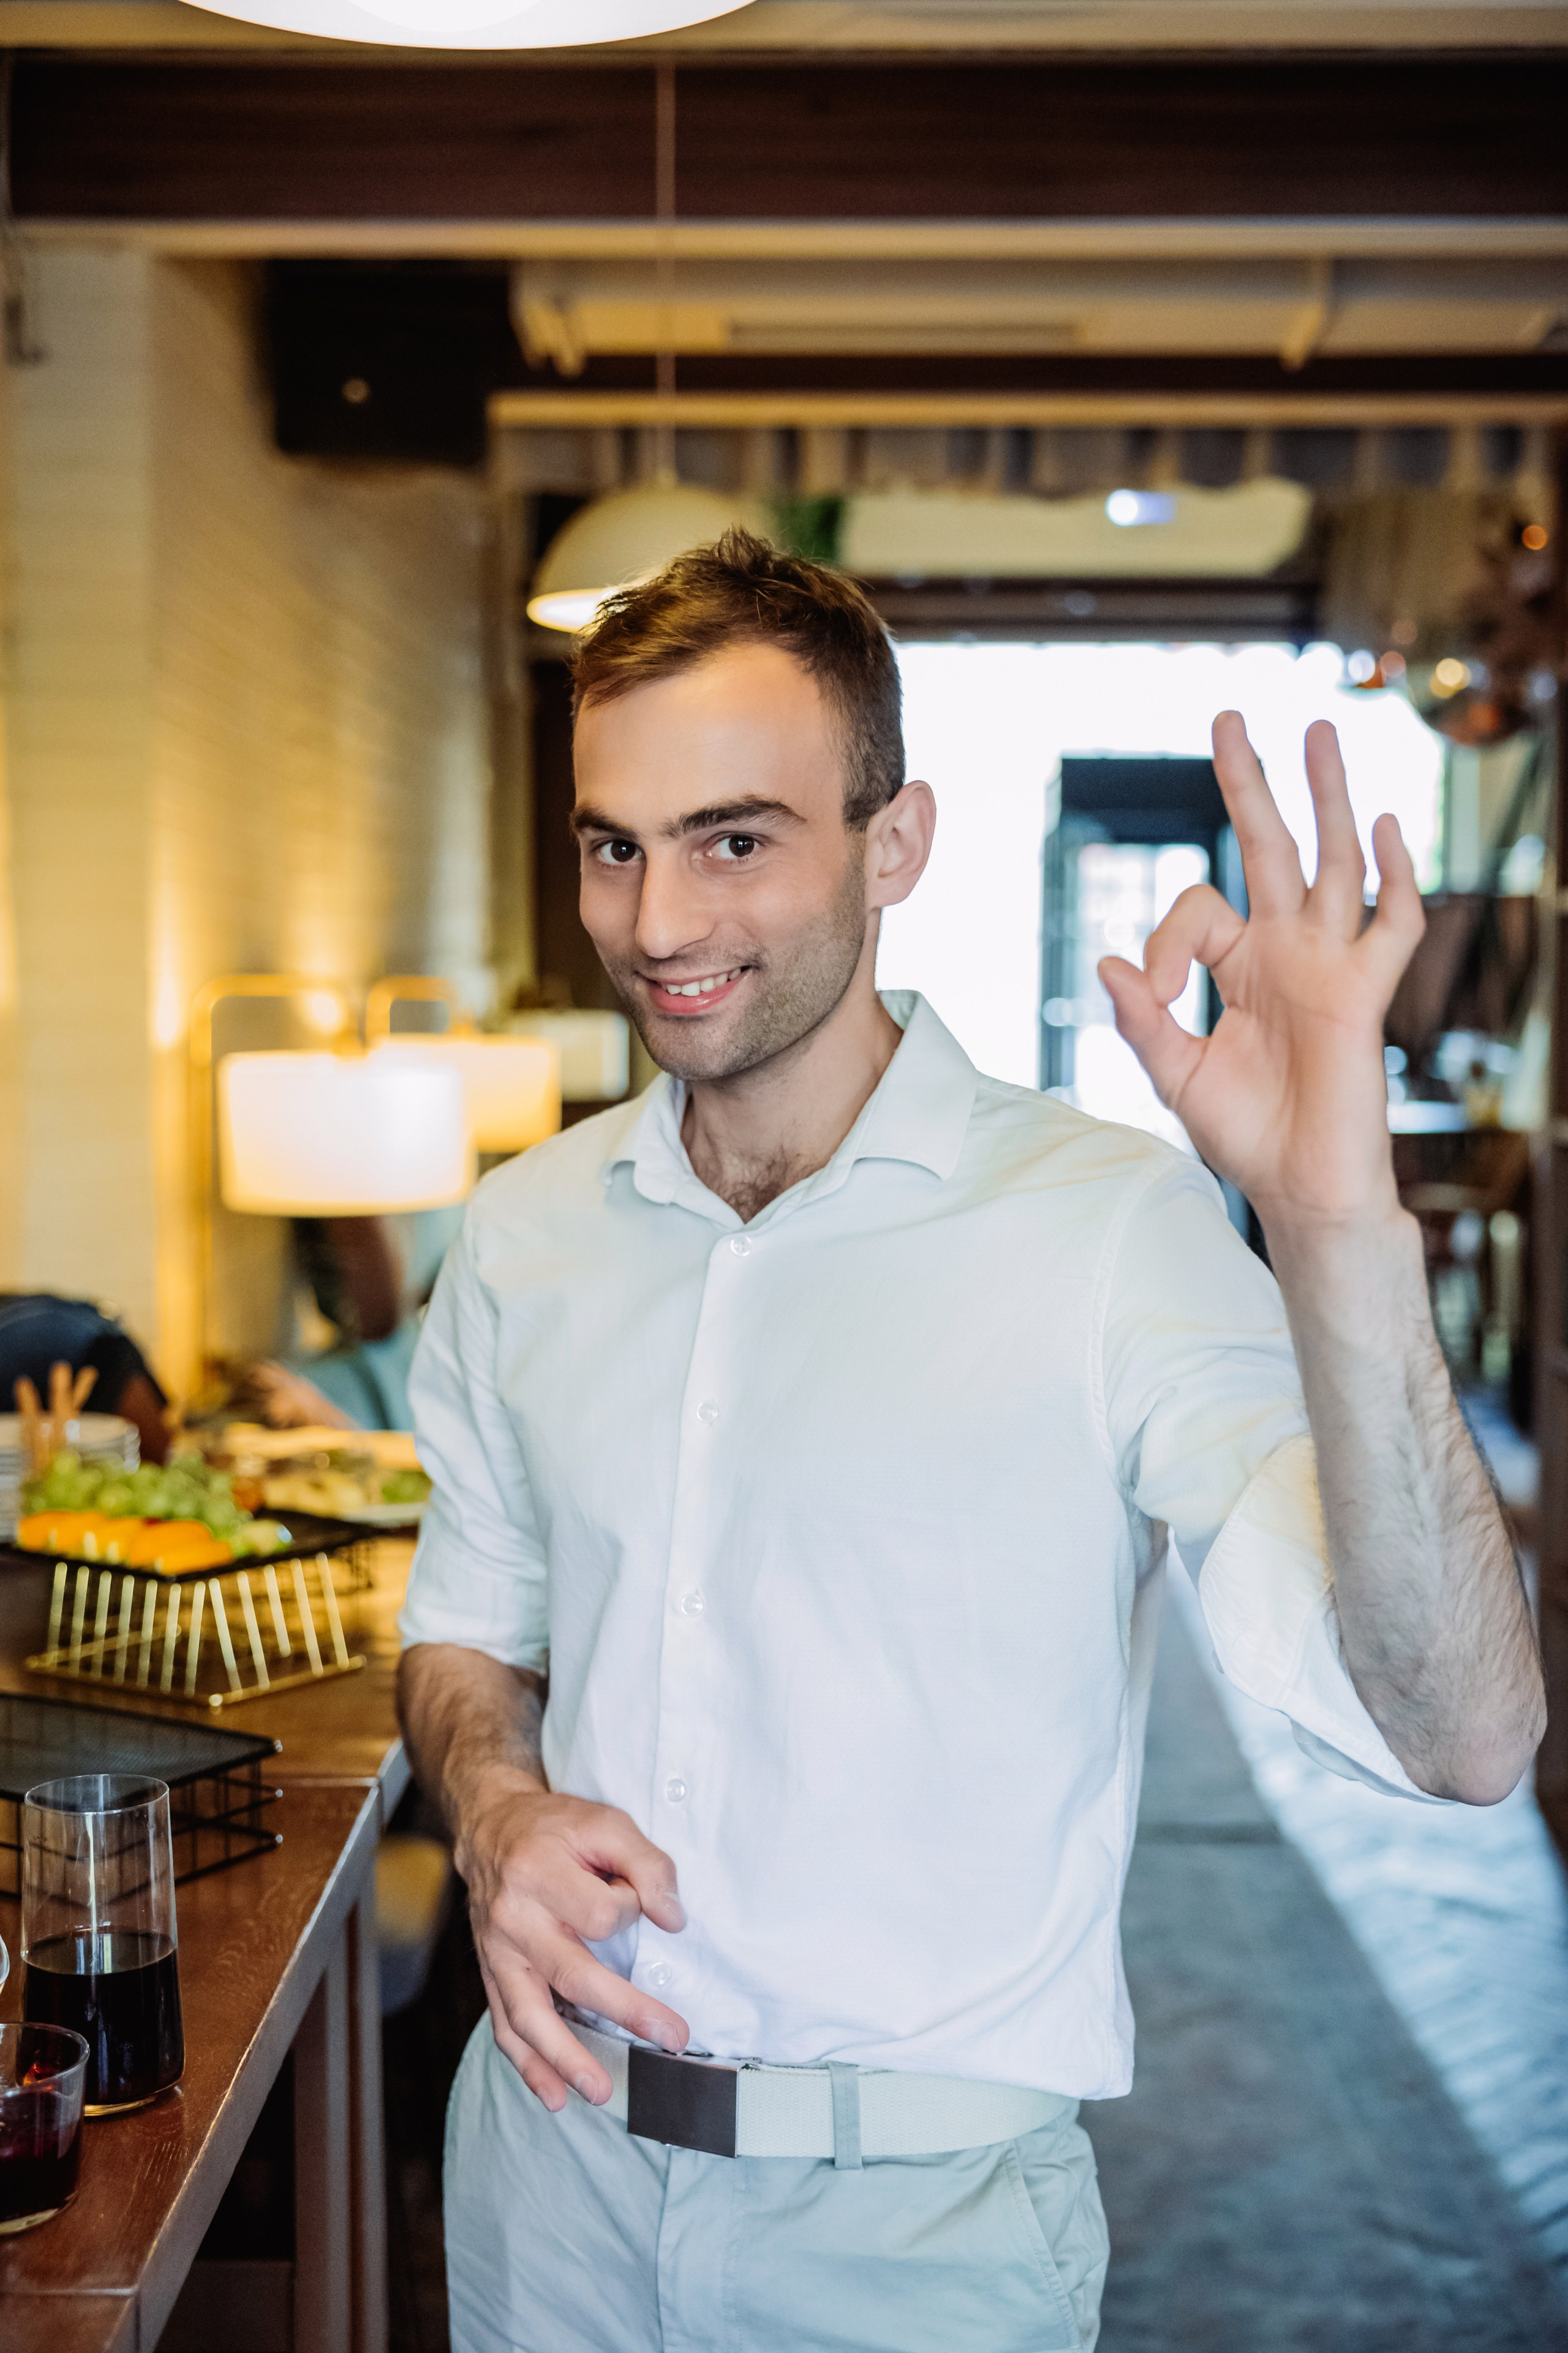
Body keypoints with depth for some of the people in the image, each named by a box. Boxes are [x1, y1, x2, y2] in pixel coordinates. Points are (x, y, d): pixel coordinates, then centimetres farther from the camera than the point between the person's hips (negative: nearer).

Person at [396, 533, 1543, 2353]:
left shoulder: (1112, 1229, -19)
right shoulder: (524, 1232, -1)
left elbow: (1458, 1743, -27)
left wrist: (1340, 1234, -39)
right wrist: (495, 1809, -9)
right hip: (554, 2134, 4)